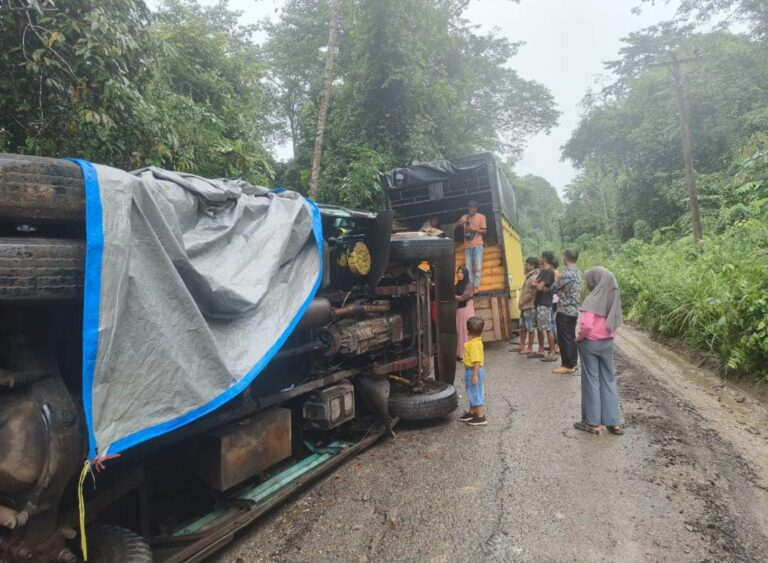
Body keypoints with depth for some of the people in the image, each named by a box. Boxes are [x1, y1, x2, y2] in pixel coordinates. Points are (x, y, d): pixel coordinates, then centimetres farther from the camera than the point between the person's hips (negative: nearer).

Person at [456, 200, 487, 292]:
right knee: (468, 268, 0)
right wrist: (460, 223, 0)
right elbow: (456, 227, 17)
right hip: (467, 246, 3)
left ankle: (476, 287, -5)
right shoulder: (464, 217, 12)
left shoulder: (481, 217, 3)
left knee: (478, 267, -8)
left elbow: (484, 231, -4)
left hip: (477, 245, -3)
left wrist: (475, 230, -17)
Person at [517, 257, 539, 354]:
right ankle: (522, 346, 24)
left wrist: (522, 302, -13)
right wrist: (520, 302, 13)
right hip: (524, 306, 10)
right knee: (523, 327, 15)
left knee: (531, 328, -1)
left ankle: (530, 348, 7)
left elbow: (531, 293, -20)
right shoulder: (529, 276, 15)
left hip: (530, 306, -10)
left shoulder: (534, 278, -15)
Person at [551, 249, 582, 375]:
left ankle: (567, 365, 3)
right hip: (574, 310, 8)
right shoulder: (578, 273, 9)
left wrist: (556, 281, 11)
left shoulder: (566, 274, -18)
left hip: (564, 310, -8)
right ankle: (573, 363, 19)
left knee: (564, 338, -2)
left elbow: (554, 289, -8)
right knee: (571, 338, 13)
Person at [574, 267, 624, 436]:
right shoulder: (613, 296, 2)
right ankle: (614, 422, 19)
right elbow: (616, 322, 11)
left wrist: (579, 337, -12)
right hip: (608, 342, 6)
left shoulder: (594, 298, -19)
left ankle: (593, 422, 13)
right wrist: (608, 334, 14)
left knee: (591, 380, 4)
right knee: (609, 380, 13)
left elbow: (586, 325, -28)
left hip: (590, 343, -6)